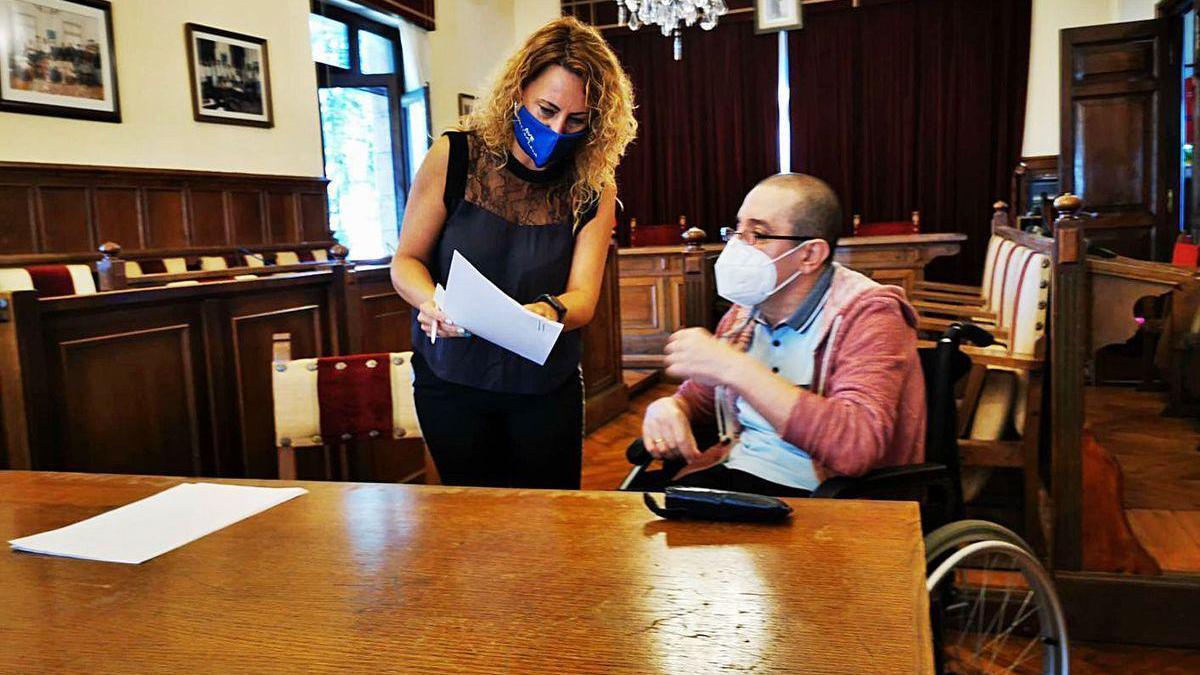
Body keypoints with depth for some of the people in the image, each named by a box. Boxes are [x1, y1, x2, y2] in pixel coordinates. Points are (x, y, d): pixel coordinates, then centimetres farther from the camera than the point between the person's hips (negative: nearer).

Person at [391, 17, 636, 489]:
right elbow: (407, 260, -5)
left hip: (546, 386, 1)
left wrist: (549, 312, -37)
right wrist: (432, 303, -27)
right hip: (449, 379, 0)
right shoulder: (455, 156, -11)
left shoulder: (594, 187, -9)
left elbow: (582, 299, -14)